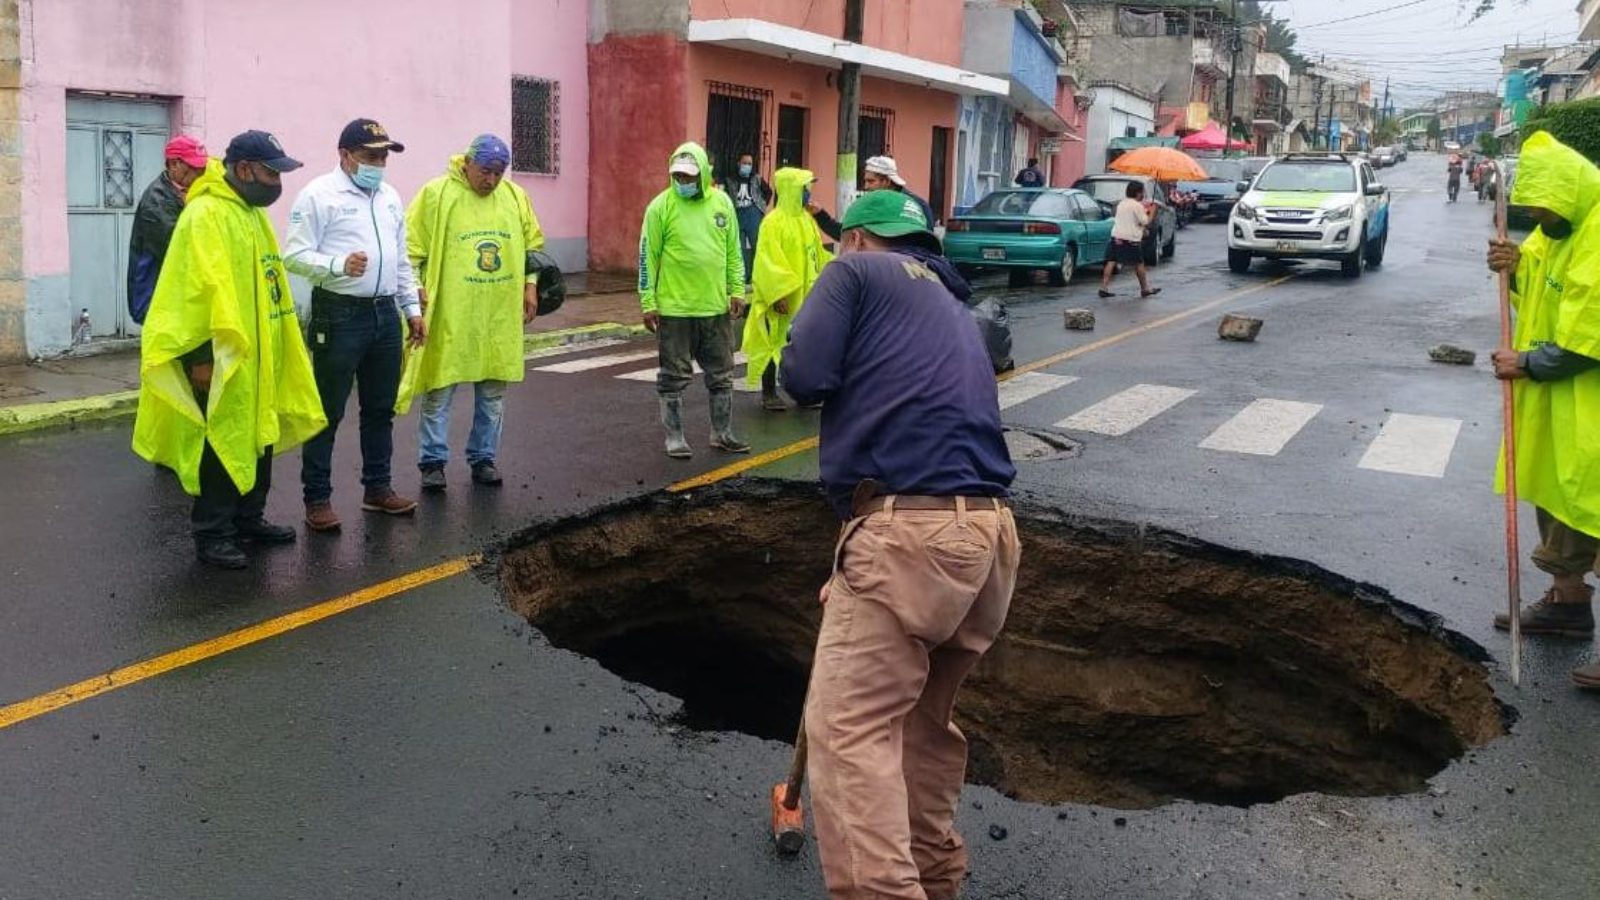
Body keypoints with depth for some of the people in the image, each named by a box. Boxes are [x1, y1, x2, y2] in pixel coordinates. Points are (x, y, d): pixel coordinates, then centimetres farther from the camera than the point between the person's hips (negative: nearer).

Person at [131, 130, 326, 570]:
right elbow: (198, 290, -22)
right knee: (223, 446, -2)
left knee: (259, 440, 16)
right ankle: (212, 535, 8)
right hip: (221, 359, -9)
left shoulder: (252, 213, 14)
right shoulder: (205, 215, -17)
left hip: (259, 357, 9)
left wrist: (278, 346, 21)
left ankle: (249, 518, 29)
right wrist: (200, 355, -24)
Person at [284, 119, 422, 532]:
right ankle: (317, 498, 7)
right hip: (339, 315, -7)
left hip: (385, 313, 7)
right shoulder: (319, 194, -7)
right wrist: (339, 265, -28)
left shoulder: (389, 197, 15)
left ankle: (377, 487, 25)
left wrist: (412, 308, 17)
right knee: (328, 412, 0)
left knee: (380, 409, 14)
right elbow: (295, 255, -13)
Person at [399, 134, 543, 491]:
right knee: (440, 390, 1)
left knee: (493, 392, 10)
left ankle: (484, 458, 22)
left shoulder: (515, 197, 8)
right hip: (448, 314, -4)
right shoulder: (436, 194, -5)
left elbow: (532, 244, 17)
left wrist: (530, 286, 10)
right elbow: (413, 248, -4)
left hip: (500, 314, 4)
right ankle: (433, 461, 11)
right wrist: (417, 290, -10)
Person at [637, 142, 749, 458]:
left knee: (722, 375, 12)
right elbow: (648, 257, -6)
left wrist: (737, 290, 5)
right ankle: (675, 437, 16)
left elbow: (733, 251, 11)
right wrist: (648, 303, -8)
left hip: (716, 307, 4)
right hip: (674, 309, -4)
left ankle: (722, 433, 25)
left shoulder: (722, 202, 5)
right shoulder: (661, 206, -7)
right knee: (674, 378, 5)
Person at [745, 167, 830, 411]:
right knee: (773, 344, 3)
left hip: (805, 296, 7)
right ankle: (768, 393, 12)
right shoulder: (773, 222, -15)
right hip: (781, 297, -7)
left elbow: (818, 255, 17)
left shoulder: (807, 220, 9)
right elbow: (769, 262, -19)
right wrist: (779, 294, -23)